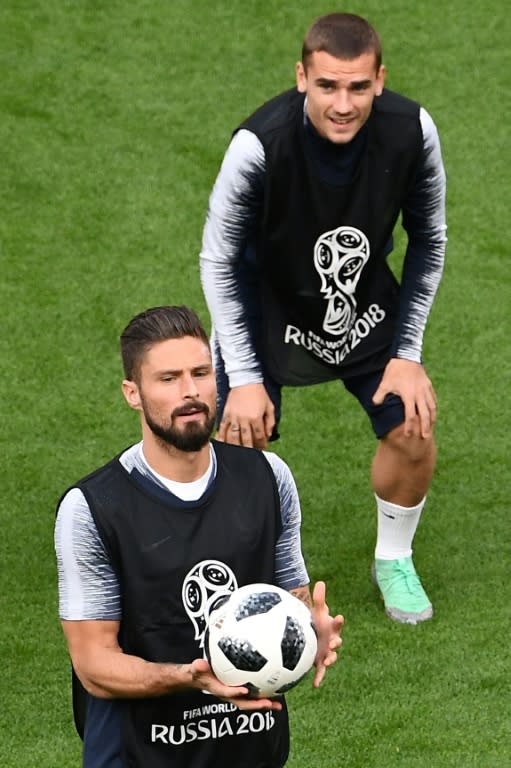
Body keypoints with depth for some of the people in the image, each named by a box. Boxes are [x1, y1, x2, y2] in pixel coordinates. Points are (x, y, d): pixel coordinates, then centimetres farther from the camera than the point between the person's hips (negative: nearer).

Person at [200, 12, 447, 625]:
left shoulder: (412, 132, -26)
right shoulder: (259, 144, -34)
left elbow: (428, 242, -7)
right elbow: (218, 261, -19)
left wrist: (408, 352, -8)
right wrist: (245, 377, -19)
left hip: (367, 307, 3)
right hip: (267, 306, -3)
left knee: (413, 433, -4)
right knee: (238, 442, -13)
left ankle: (393, 561, 25)